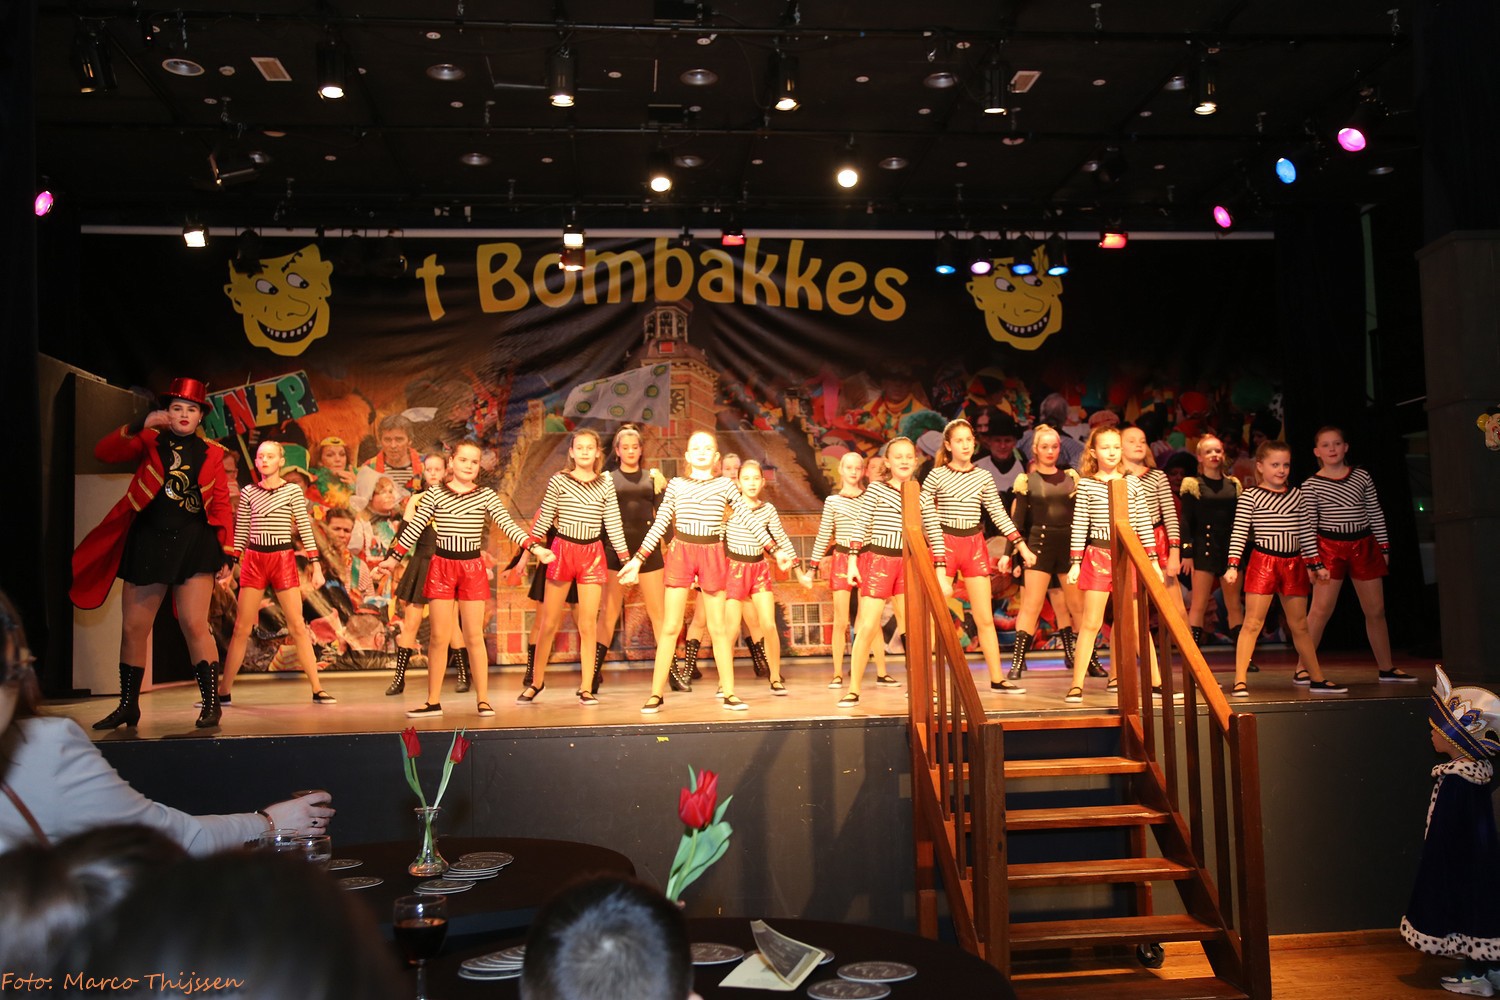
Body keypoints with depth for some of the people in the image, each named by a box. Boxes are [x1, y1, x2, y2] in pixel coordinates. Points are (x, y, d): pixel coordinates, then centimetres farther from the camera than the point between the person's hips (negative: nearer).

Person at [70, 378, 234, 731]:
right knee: (133, 629, 7)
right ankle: (128, 706, 22)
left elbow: (221, 503, 5)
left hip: (194, 543, -2)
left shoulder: (211, 453, 8)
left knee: (195, 626, -10)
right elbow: (103, 452, -6)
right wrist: (139, 427, -19)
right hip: (147, 543, 2)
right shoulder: (149, 441, 9)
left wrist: (225, 550, -3)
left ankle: (211, 705, -4)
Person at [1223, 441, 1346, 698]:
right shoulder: (1250, 497, -3)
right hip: (1262, 562, -4)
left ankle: (1317, 679, 23)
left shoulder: (1297, 495, 11)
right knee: (1252, 623, -7)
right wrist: (1233, 565, -15)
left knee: (1299, 625, 13)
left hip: (1293, 564, 4)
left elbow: (1306, 532, 15)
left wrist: (1316, 564, 13)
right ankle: (1239, 681, -7)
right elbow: (1239, 533, -7)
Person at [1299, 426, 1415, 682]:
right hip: (1330, 546, -4)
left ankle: (1386, 668, 24)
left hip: (1363, 546, 4)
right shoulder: (1311, 485, -3)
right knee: (1320, 610, -11)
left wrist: (1384, 547, 9)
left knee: (1376, 610, 11)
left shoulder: (1361, 477, 7)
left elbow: (1376, 514, 11)